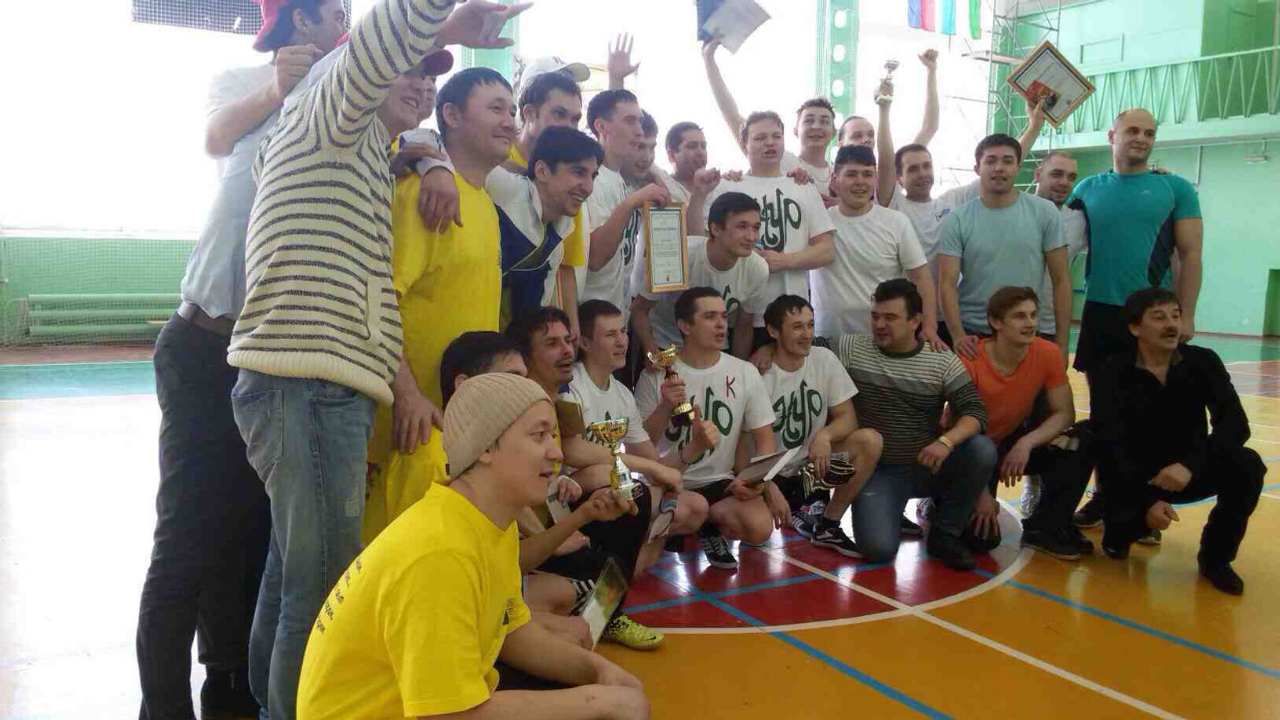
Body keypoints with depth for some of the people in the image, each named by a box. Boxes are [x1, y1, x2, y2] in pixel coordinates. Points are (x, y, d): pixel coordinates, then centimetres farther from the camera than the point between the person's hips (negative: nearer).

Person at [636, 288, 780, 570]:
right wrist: (666, 407, -19)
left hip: (720, 481, 2)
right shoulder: (657, 376, -5)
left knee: (760, 528, -26)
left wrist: (758, 479, -14)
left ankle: (702, 520, 6)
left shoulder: (745, 373, 0)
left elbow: (763, 438, 5)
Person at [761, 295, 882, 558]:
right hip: (773, 475, -3)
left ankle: (828, 524, -6)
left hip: (814, 465, 4)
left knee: (869, 440, -22)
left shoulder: (824, 359, -5)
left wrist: (825, 435, -26)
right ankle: (797, 511, 8)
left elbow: (847, 417, -3)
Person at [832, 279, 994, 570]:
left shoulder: (944, 362, -4)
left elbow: (975, 412, -14)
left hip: (928, 467, 3)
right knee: (878, 548, -26)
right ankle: (889, 512, 13)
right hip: (878, 472, -2)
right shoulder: (850, 349, -6)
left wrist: (946, 441, -32)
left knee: (982, 450, -26)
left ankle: (944, 533, -3)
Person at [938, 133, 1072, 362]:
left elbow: (1061, 280, 0)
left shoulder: (1044, 212, -2)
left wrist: (1062, 342, -4)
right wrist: (958, 335, -19)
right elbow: (947, 283, -7)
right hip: (972, 335, -1)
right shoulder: (957, 220, -4)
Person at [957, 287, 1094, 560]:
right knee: (983, 537, -20)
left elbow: (1064, 413, -11)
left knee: (1080, 444, -23)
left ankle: (1046, 527, -5)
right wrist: (980, 491, -22)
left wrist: (1026, 443, -30)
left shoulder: (1048, 353, -15)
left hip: (1016, 440, 4)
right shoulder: (969, 361, -26)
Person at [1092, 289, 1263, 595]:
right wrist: (1146, 501, -30)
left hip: (1189, 472, 3)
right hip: (1136, 478, -3)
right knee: (1123, 527, -31)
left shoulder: (1204, 363, -5)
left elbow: (1235, 425, -16)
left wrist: (1190, 465, -33)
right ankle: (1123, 528, 12)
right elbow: (1110, 446, -19)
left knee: (1247, 465, -25)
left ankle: (1215, 556, -3)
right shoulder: (1112, 374, -12)